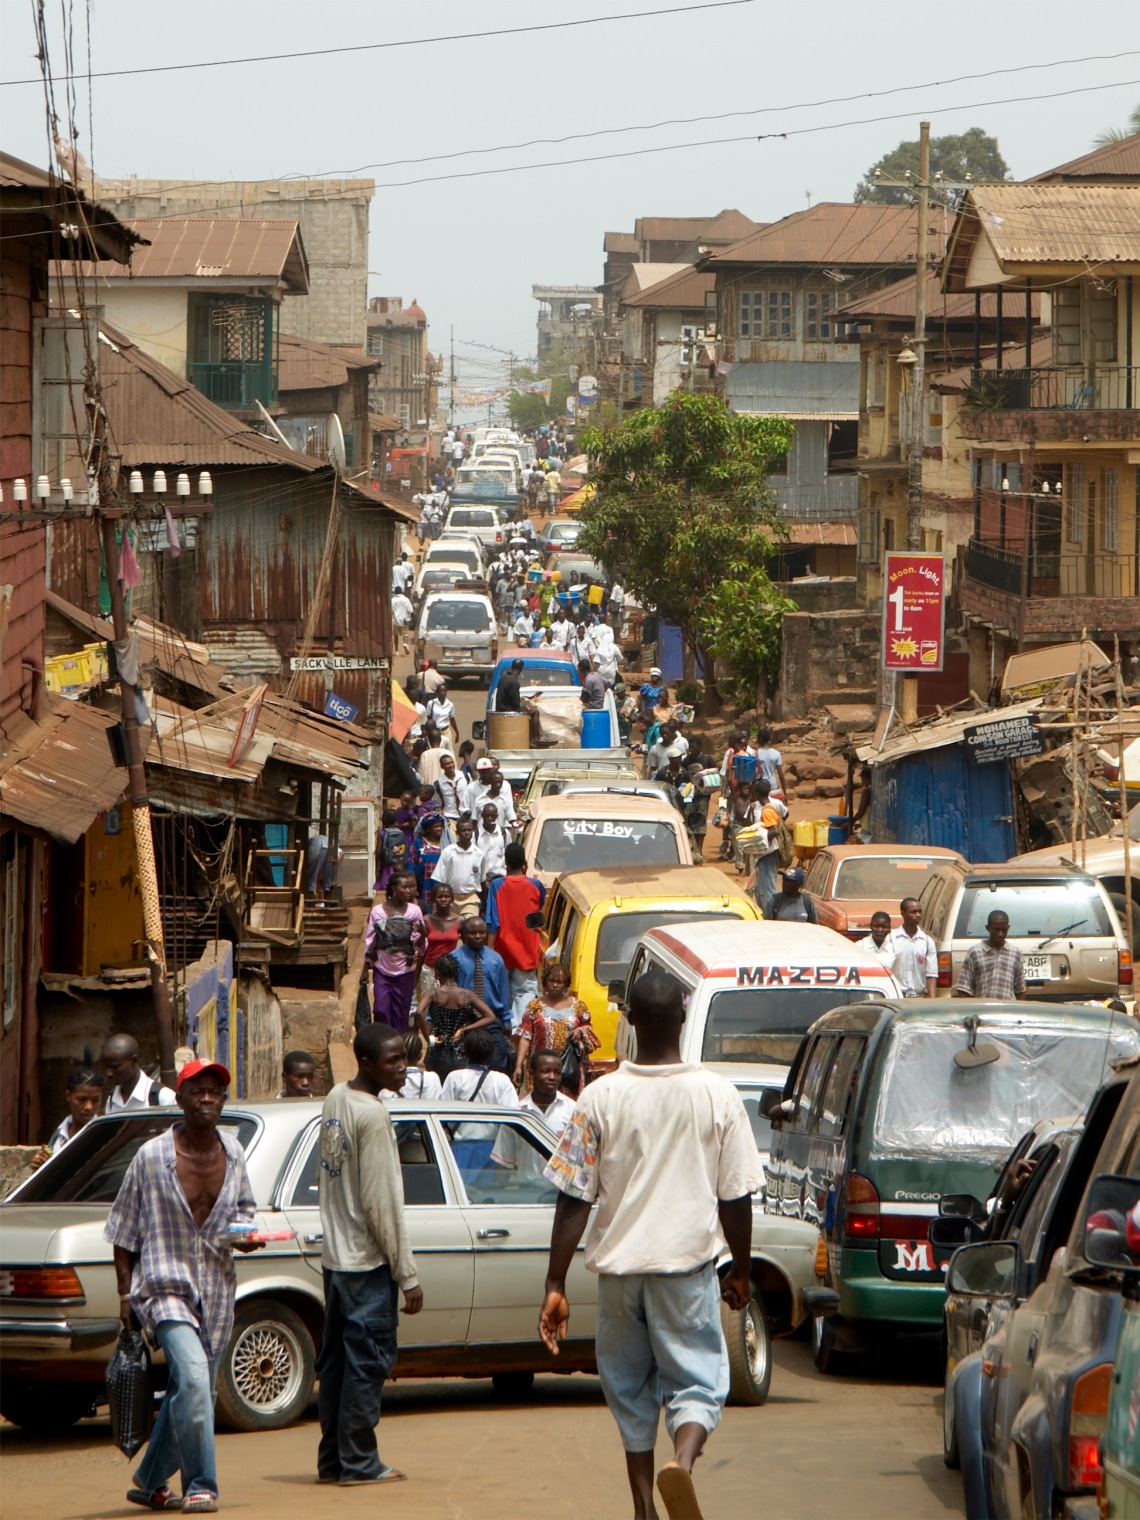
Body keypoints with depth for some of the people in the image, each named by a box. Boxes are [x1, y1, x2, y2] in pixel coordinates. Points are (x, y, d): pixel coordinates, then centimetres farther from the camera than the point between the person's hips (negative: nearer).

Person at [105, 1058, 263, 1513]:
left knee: (189, 1391, 11)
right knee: (192, 1377, -24)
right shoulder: (151, 1157, -6)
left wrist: (244, 1233, -1)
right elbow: (123, 1231, 0)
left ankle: (150, 1482, 30)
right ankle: (200, 1487, -18)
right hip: (166, 1285, -5)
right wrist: (125, 1294, -3)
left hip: (217, 1291, 5)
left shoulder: (233, 1152, 5)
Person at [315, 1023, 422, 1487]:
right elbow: (382, 1202, -19)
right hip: (367, 1260, -9)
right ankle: (358, 1463, -1)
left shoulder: (334, 1100, 9)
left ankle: (331, 1460, 16)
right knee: (368, 1359, -3)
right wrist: (407, 1275, -15)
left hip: (334, 1254, 9)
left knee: (336, 1358, 12)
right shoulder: (372, 1115, -18)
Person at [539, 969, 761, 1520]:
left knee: (630, 1389, 15)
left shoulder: (601, 1098, -5)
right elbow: (736, 1196, 0)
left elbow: (574, 1199, -5)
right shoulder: (718, 1095, -5)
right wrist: (741, 1271, 15)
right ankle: (682, 1458, -25)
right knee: (698, 1380, 5)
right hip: (688, 1265, -1)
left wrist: (555, 1286, -1)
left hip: (619, 1262, 1)